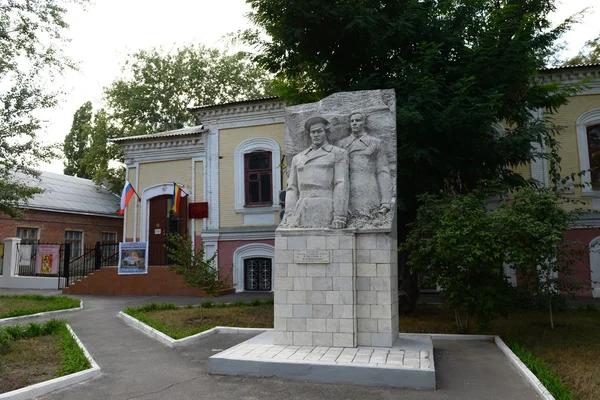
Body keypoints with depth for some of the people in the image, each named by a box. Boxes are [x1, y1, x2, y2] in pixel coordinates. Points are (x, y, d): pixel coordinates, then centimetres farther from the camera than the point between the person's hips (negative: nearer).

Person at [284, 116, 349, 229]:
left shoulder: (338, 153, 9)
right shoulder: (297, 158, 20)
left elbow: (341, 185, -1)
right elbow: (292, 189, 14)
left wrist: (339, 217, -11)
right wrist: (290, 217, 2)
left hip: (327, 212, -3)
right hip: (303, 213, 3)